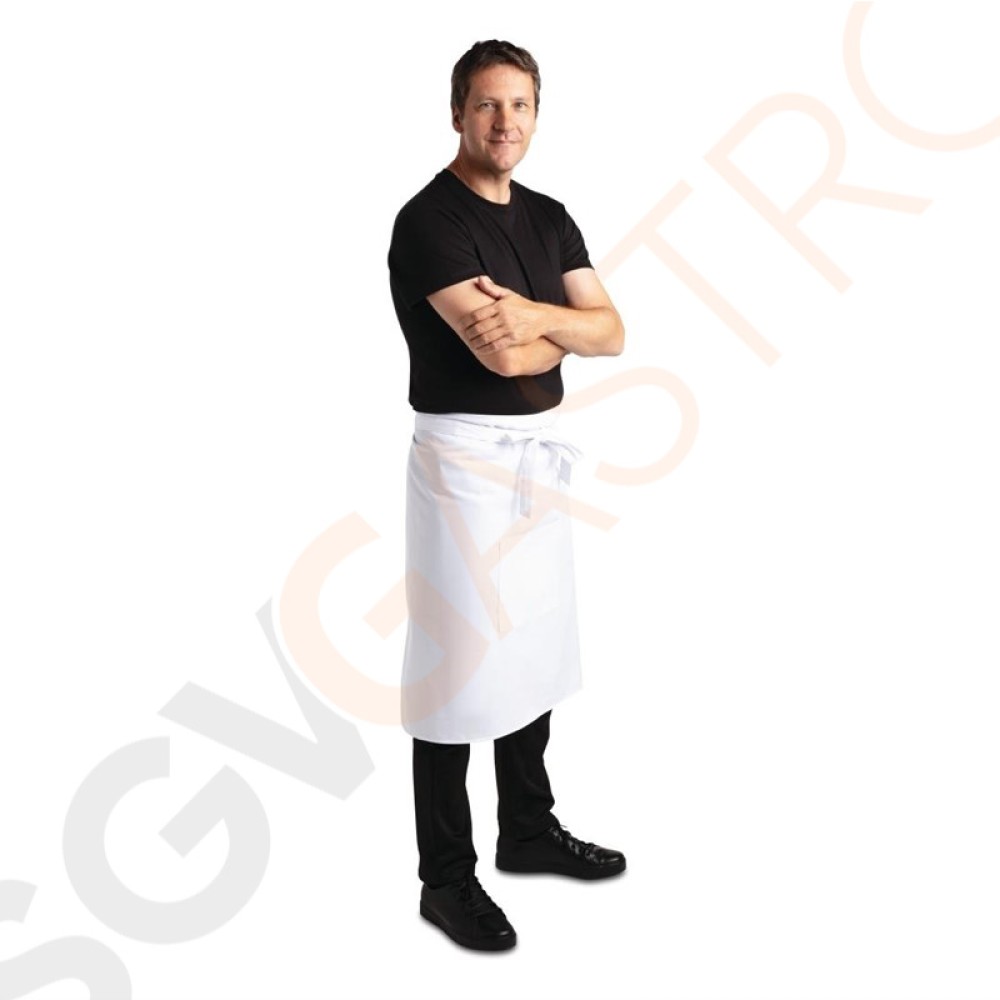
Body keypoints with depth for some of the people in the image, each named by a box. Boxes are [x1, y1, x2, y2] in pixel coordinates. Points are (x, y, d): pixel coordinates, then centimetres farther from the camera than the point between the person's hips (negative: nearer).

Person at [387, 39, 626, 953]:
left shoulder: (548, 218, 11)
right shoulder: (431, 220, -13)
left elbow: (612, 334, 2)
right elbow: (502, 354, -22)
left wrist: (530, 313, -15)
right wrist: (568, 328, -3)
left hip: (539, 453, 8)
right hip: (466, 457, -8)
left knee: (532, 651, 17)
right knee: (459, 667, -1)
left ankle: (529, 832, 35)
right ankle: (447, 879, 13)